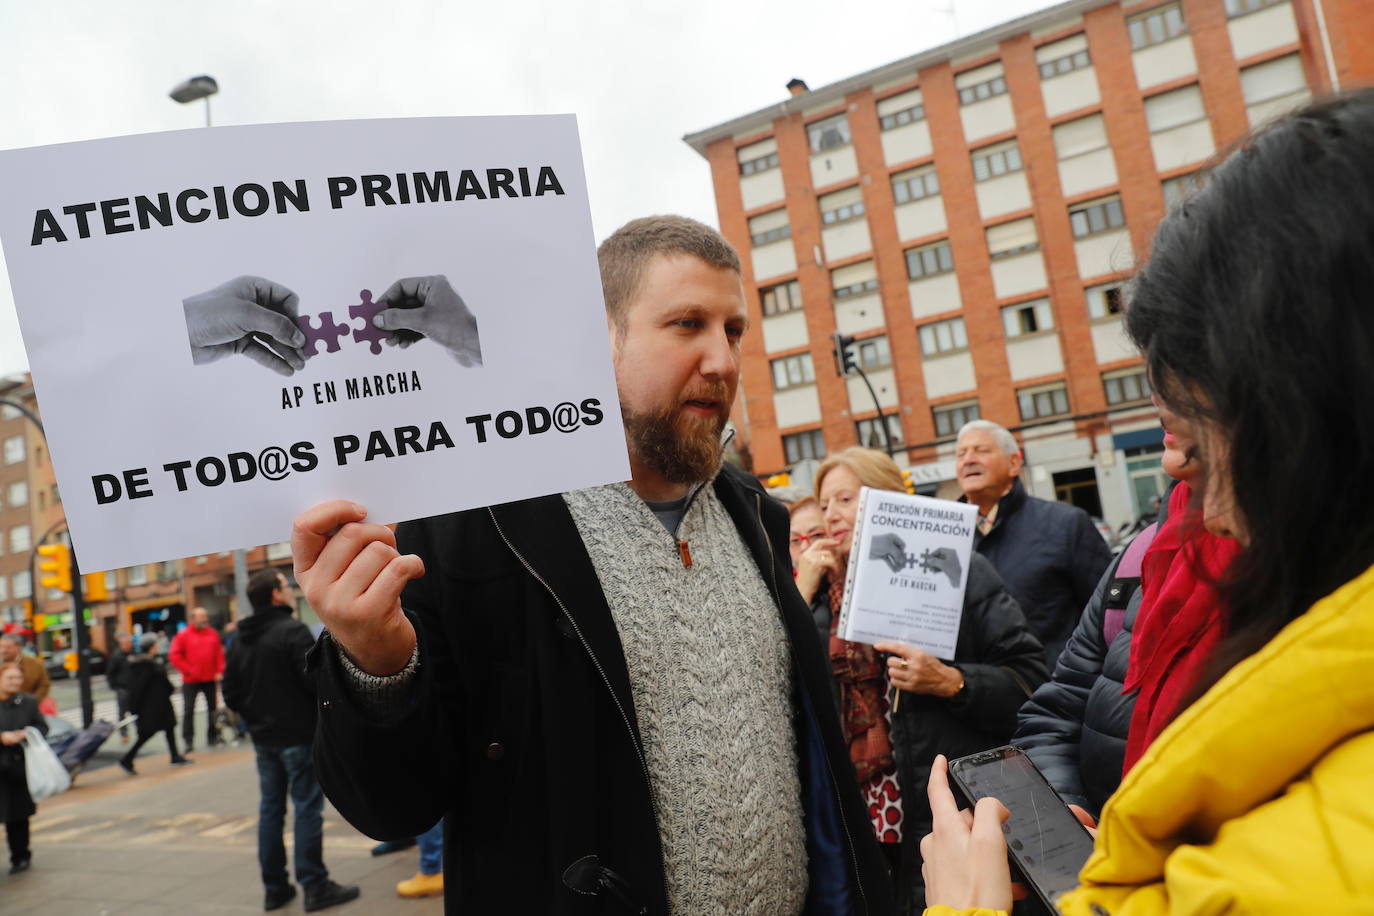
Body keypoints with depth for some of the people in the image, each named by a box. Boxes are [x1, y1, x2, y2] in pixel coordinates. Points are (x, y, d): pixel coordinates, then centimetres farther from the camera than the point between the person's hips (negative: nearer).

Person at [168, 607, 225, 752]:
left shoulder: (213, 634, 7)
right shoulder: (183, 635, -3)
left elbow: (219, 654, 8)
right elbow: (174, 656, -7)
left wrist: (219, 672, -2)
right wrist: (188, 670, -12)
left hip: (210, 679, 3)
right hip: (191, 681, -3)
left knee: (212, 709, 9)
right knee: (188, 711, -2)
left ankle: (212, 737, 20)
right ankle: (188, 741, 4)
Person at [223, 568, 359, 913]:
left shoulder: (241, 640, 9)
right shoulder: (293, 631, -15)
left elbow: (231, 693, 11)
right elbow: (316, 681, -21)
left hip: (263, 739, 7)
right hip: (299, 736, -7)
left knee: (270, 808, 13)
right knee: (307, 808, -2)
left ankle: (274, 887, 18)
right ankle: (315, 887, 1)